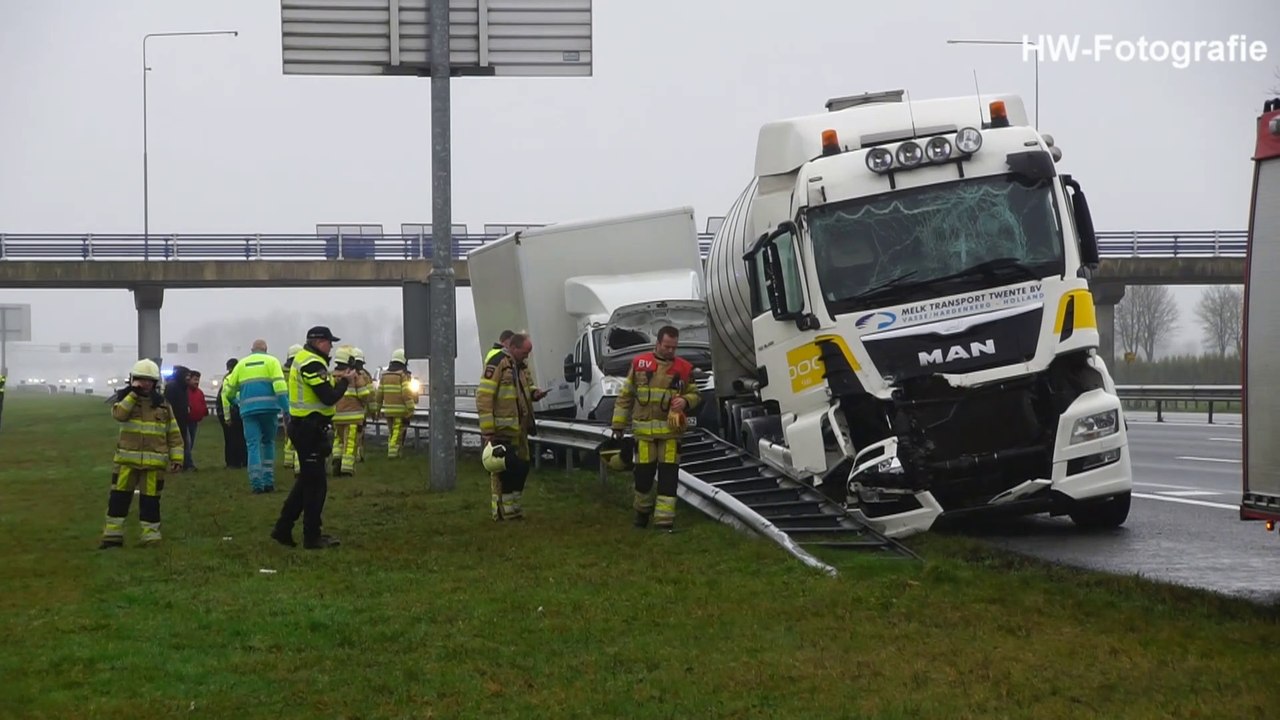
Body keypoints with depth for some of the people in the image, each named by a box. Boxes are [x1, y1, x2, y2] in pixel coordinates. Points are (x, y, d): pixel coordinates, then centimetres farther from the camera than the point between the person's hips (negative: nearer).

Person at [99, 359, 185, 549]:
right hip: (127, 459, 0)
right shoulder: (126, 399, 5)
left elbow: (174, 434, 7)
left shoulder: (163, 405, 7)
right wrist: (133, 395, -19)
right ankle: (113, 535, 8)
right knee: (119, 497, 1)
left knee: (150, 499, 4)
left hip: (154, 461, 0)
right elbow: (118, 414, -18)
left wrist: (177, 458, 1)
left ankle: (151, 535, 11)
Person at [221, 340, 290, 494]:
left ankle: (256, 484, -8)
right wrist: (286, 409, -8)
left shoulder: (241, 364, 15)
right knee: (268, 443, 15)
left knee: (253, 445, 2)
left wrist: (234, 400, 37)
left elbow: (228, 389, 16)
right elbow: (280, 386, -6)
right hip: (269, 407, -1)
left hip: (248, 409, 1)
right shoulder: (271, 361, 7)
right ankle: (268, 482, 11)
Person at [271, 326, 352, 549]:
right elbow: (329, 398, -22)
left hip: (304, 427, 11)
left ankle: (283, 529, 20)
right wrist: (344, 381, -8)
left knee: (306, 481, 17)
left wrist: (332, 379, 8)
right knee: (315, 484, -3)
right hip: (310, 429, -11)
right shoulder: (312, 364, -19)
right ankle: (312, 537, 3)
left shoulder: (303, 358, 14)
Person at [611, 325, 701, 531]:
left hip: (671, 429, 0)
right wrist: (619, 424, 7)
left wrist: (685, 401, -12)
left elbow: (695, 394, 12)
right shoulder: (639, 363, 2)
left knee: (669, 474, -5)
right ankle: (642, 510, 29)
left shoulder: (684, 368, 3)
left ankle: (664, 520, -4)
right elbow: (625, 395, 8)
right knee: (643, 472, 6)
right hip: (644, 429, 0)